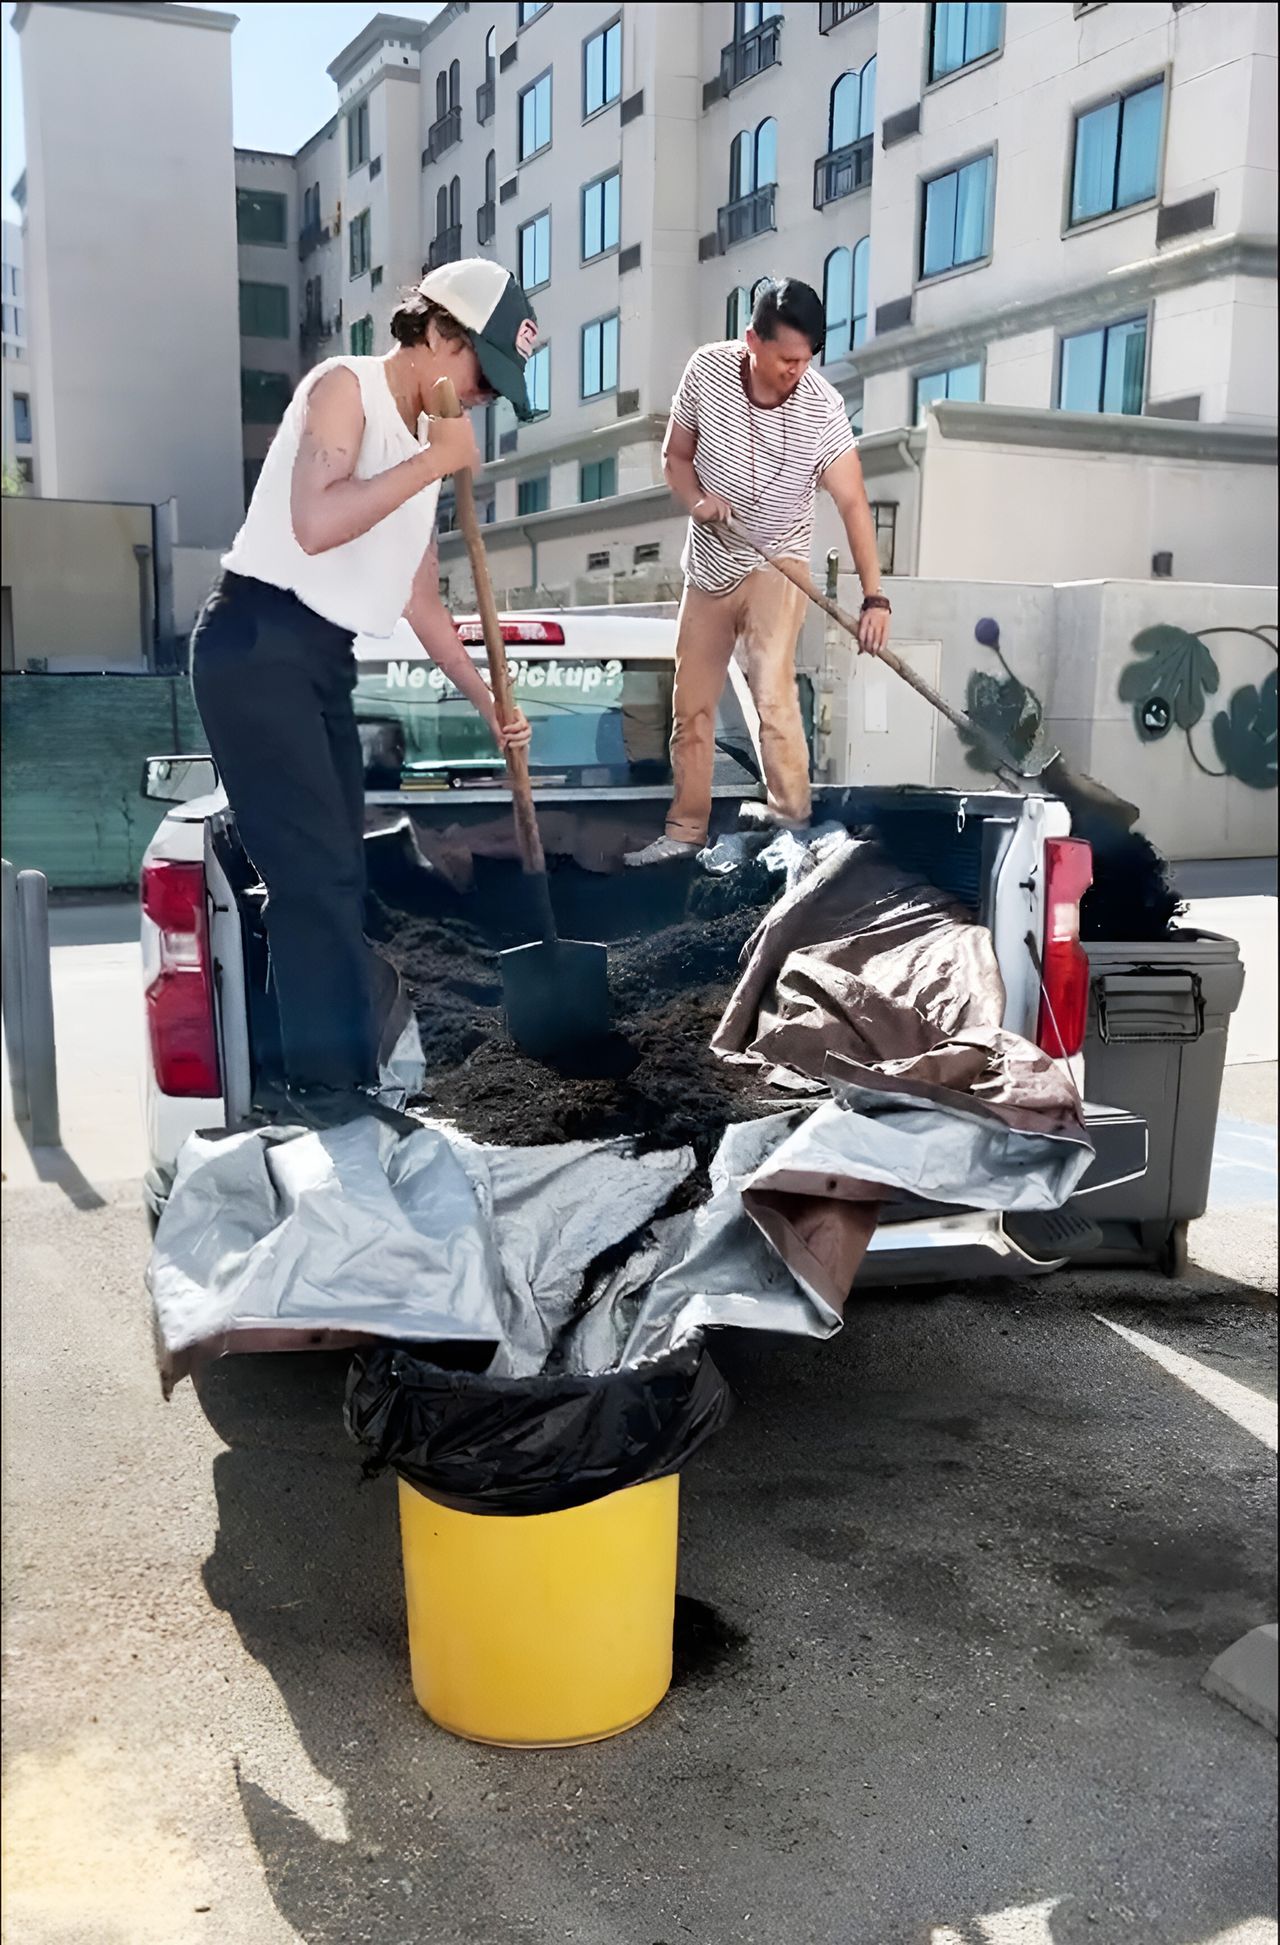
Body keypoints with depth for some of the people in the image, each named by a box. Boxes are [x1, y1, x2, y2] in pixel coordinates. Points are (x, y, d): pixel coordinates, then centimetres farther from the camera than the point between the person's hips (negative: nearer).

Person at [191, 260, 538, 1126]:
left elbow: (423, 601, 21)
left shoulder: (422, 445, 19)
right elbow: (315, 524, -22)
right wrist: (437, 462, -15)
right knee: (315, 871, -13)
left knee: (336, 875, 7)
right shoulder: (345, 386, -5)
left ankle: (333, 1078, 13)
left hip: (324, 658, 9)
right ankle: (330, 1080, -8)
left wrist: (488, 702, 17)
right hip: (257, 644, -9)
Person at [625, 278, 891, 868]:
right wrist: (698, 500, -21)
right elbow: (675, 455, 0)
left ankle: (790, 818, -14)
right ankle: (686, 830, 23)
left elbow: (852, 502, -24)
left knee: (771, 691, -23)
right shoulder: (707, 369, -12)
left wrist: (874, 596, -33)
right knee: (690, 704, 10)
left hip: (776, 565, -4)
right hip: (708, 566, 4)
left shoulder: (823, 408, -20)